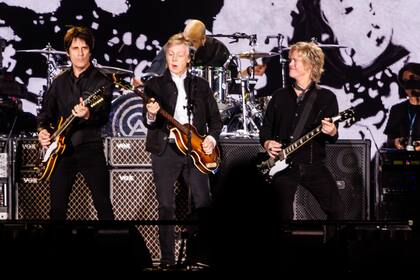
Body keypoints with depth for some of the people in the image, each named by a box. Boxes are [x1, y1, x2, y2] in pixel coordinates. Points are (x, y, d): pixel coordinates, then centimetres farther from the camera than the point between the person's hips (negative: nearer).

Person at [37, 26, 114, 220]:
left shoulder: (101, 82, -3)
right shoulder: (60, 82, 12)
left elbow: (104, 117, -15)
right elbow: (46, 112, 19)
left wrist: (88, 115, -37)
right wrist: (42, 130, -1)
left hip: (90, 148, -4)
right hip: (61, 149, 4)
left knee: (103, 205, -8)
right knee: (57, 207, 6)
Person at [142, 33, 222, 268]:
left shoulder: (201, 85, 13)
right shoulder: (155, 85, 7)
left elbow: (215, 118, 15)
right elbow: (149, 122, -1)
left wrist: (212, 137, -3)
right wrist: (151, 116, -24)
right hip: (166, 149, -1)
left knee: (204, 203, -5)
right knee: (166, 206, -2)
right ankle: (168, 259, 3)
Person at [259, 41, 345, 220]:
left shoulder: (326, 97, 2)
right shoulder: (280, 96, 11)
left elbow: (332, 137, -3)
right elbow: (266, 127, 17)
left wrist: (332, 133, -25)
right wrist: (267, 142, -3)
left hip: (313, 165, -2)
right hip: (283, 165, 2)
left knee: (337, 210, -8)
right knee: (283, 215, -6)